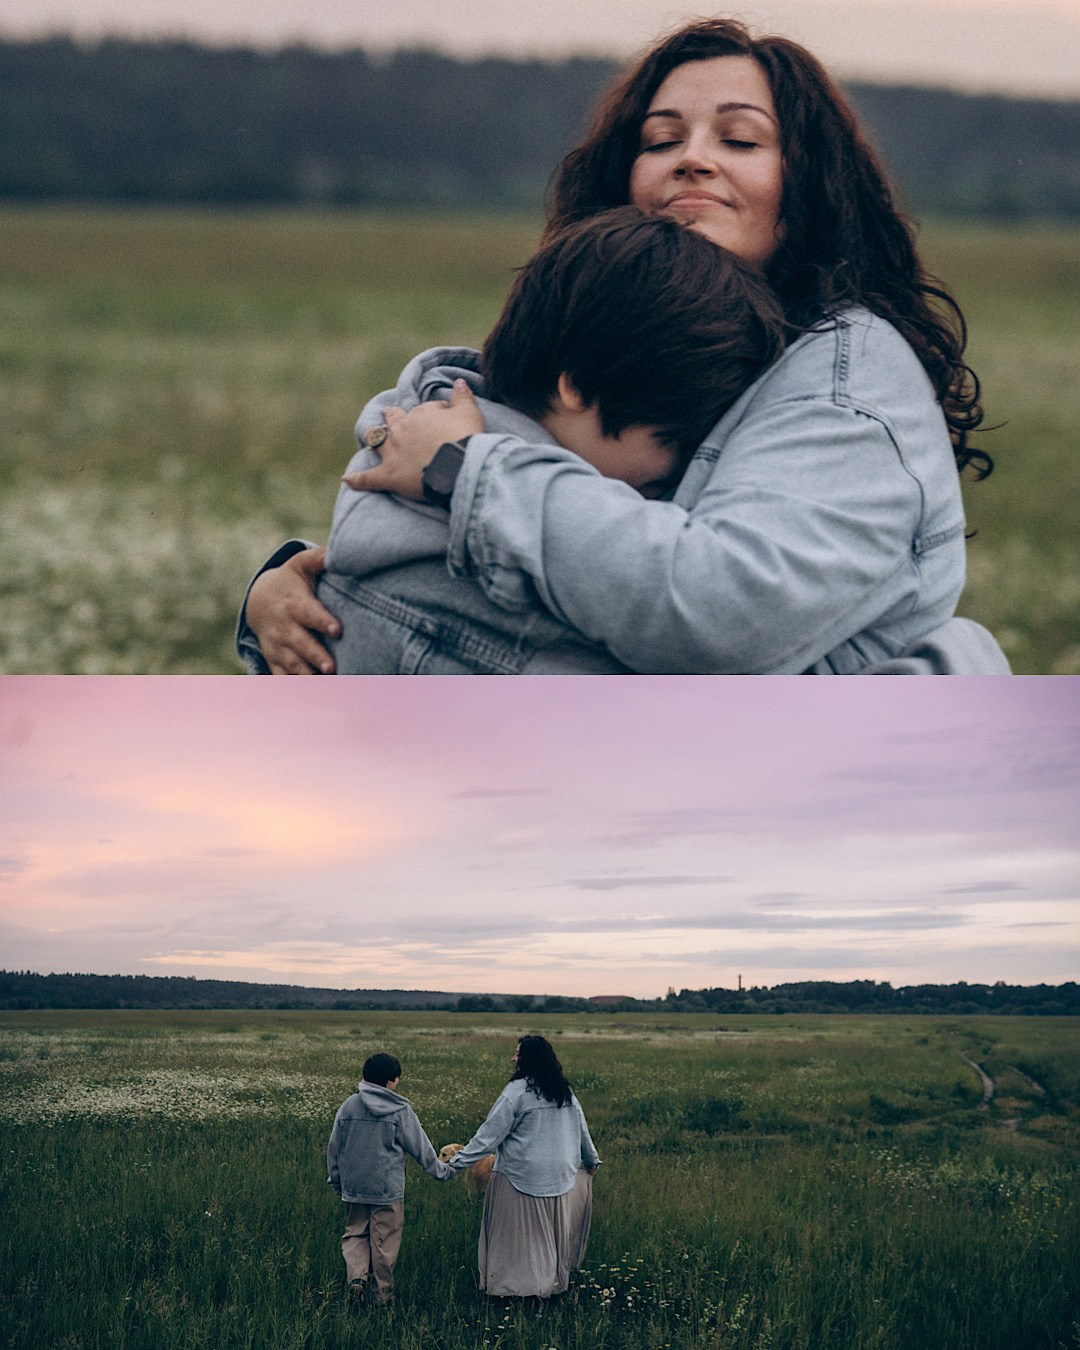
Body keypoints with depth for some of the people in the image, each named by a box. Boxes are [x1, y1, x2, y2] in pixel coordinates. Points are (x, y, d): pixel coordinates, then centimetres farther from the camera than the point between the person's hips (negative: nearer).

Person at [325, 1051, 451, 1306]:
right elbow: (420, 1147, -2)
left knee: (355, 1233, 15)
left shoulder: (349, 1106, 0)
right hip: (388, 1189, -3)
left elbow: (334, 1148, 7)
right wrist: (441, 1171, 14)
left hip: (354, 1187, 3)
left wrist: (335, 1180, 20)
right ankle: (382, 1292, 14)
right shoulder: (400, 1111, -10)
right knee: (385, 1240, 7)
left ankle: (356, 1276, -7)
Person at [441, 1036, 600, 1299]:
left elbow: (490, 1133, -18)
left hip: (520, 1175, -6)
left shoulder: (517, 1091, -16)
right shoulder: (565, 1092, 5)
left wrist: (458, 1162, -16)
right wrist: (592, 1160, 34)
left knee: (519, 1231, 2)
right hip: (558, 1175, 6)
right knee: (552, 1229, 16)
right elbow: (581, 1130, 17)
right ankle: (552, 1280, 23)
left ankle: (514, 1284, 4)